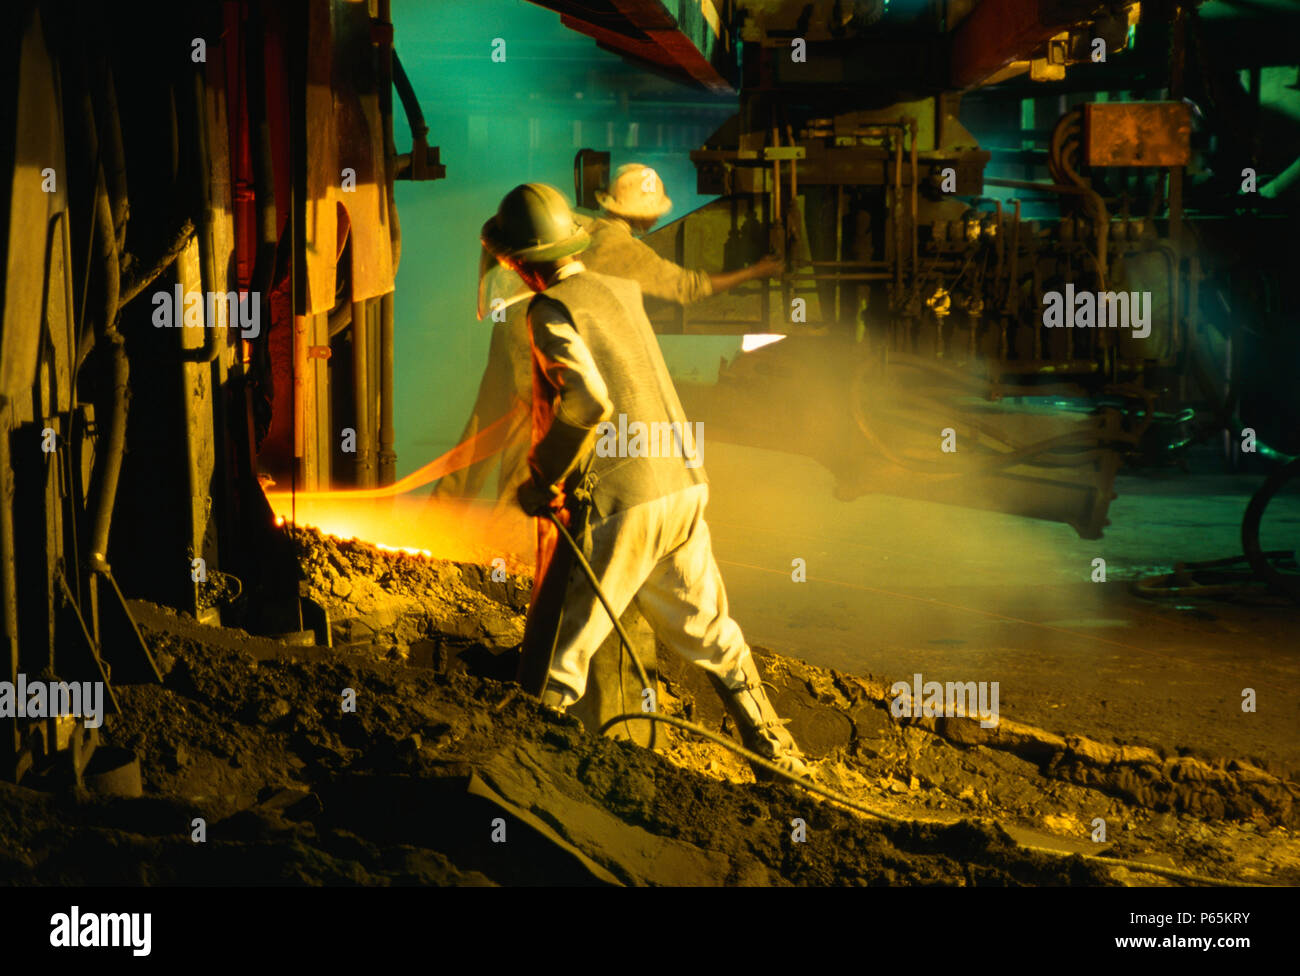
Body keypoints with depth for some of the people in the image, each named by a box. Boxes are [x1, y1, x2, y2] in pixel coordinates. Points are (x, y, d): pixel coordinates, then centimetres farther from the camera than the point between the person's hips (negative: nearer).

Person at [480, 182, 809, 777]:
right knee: (708, 630, 22)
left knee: (558, 649, 1)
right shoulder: (620, 289, 12)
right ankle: (774, 750, 30)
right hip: (684, 485, 8)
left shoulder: (551, 311, -10)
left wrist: (542, 477, -13)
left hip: (617, 503, -8)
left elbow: (589, 401, -24)